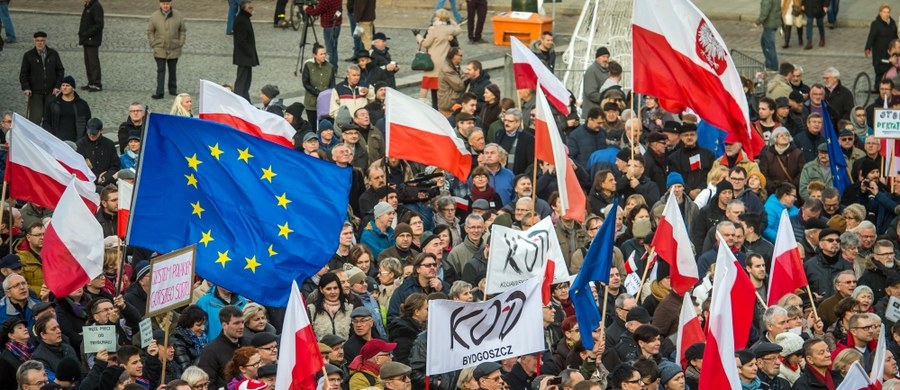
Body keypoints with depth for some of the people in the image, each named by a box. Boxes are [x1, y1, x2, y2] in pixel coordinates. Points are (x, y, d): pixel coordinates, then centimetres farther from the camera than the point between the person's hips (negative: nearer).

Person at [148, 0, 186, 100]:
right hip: (160, 49, -1)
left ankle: (173, 90, 27)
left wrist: (181, 43, -2)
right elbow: (150, 31, 3)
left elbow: (183, 31, 5)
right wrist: (153, 44, -4)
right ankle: (159, 93, -5)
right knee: (160, 71, -5)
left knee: (173, 70, 14)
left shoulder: (178, 16, -5)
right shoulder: (154, 16, -6)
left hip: (174, 50, 1)